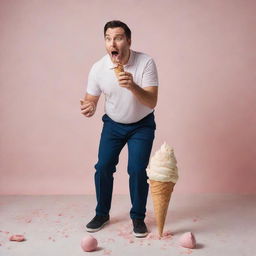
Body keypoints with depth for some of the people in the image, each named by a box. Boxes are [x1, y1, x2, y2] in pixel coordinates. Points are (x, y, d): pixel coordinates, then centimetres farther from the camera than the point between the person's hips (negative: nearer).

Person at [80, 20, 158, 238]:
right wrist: (88, 107, -30)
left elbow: (152, 102, -27)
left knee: (137, 170, -10)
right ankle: (102, 214, 19)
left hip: (142, 125, -2)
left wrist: (132, 86, -45)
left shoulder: (145, 62, -24)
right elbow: (91, 99, -6)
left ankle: (138, 217, 12)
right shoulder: (98, 68, -17)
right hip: (113, 124, 2)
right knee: (103, 167, -3)